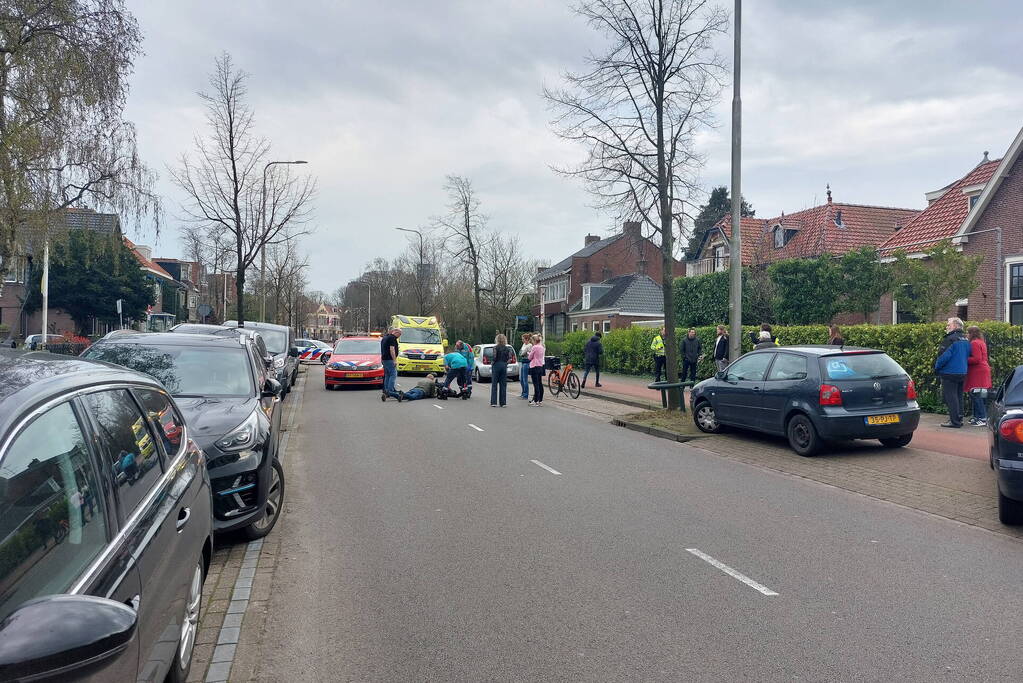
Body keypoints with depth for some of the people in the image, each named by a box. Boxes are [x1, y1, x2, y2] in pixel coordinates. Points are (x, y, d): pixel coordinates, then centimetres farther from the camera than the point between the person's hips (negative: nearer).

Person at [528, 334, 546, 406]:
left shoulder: (534, 347, -13)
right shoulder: (542, 348, 11)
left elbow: (530, 357, -5)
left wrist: (529, 353, 14)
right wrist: (531, 353, 15)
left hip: (534, 367, -8)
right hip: (540, 366, 8)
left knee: (536, 384, -7)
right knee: (540, 384, 10)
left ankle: (536, 401, -5)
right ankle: (540, 400, 13)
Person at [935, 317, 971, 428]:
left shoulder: (950, 339, -18)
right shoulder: (966, 340, 12)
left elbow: (943, 356, -20)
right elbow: (968, 356, 18)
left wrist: (936, 367, -6)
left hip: (950, 373, -9)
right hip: (962, 373, 9)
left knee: (950, 397, -5)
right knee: (959, 396, 16)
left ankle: (954, 421, -5)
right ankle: (959, 418, 22)